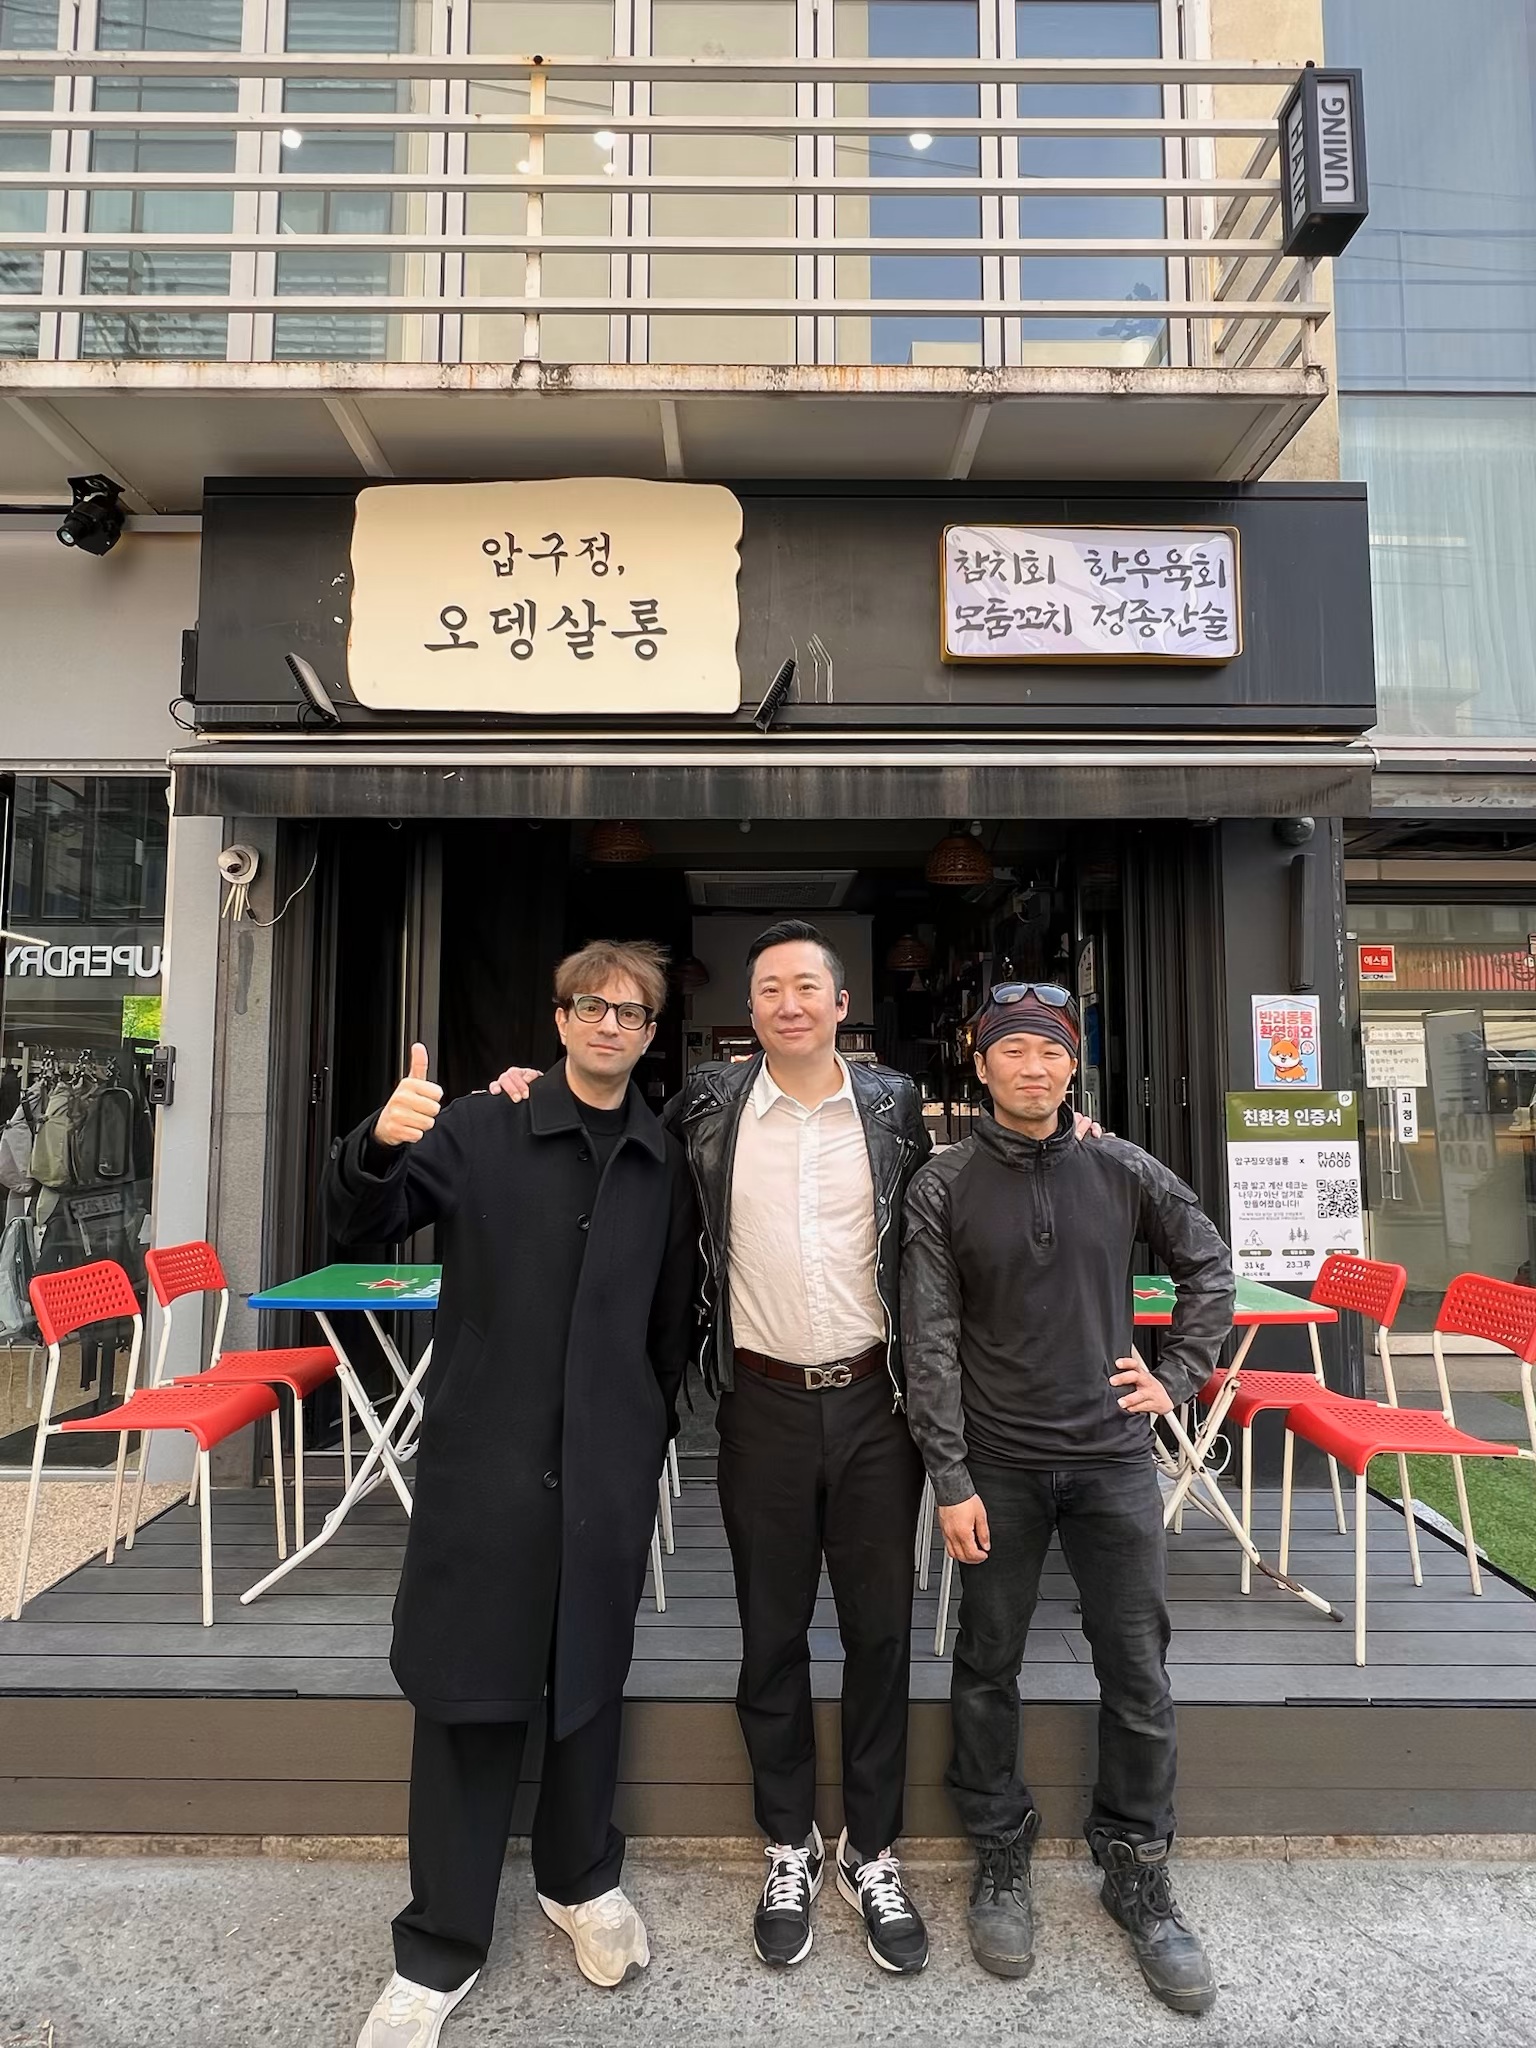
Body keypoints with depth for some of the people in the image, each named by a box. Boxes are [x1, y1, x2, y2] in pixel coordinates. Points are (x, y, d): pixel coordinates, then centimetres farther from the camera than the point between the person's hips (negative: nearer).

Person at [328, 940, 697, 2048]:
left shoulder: (666, 1165, 3)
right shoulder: (477, 1130, -4)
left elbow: (675, 1319, 10)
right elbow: (366, 1226, -11)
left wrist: (656, 1429, 11)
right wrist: (380, 1145, -31)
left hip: (610, 1467, 2)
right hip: (485, 1456, -2)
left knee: (589, 1677, 18)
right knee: (469, 1689, 8)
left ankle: (582, 1879, 43)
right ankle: (440, 1948, 30)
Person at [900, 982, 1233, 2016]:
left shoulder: (1122, 1171, -1)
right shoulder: (943, 1188, -7)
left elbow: (1209, 1263, 12)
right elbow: (930, 1345, -7)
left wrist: (1179, 1375, 4)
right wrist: (952, 1480, -9)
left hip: (1114, 1459, 2)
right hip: (998, 1465, -1)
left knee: (1139, 1672, 10)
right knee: (988, 1667, 12)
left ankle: (1138, 1870, 32)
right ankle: (1002, 1857, 35)